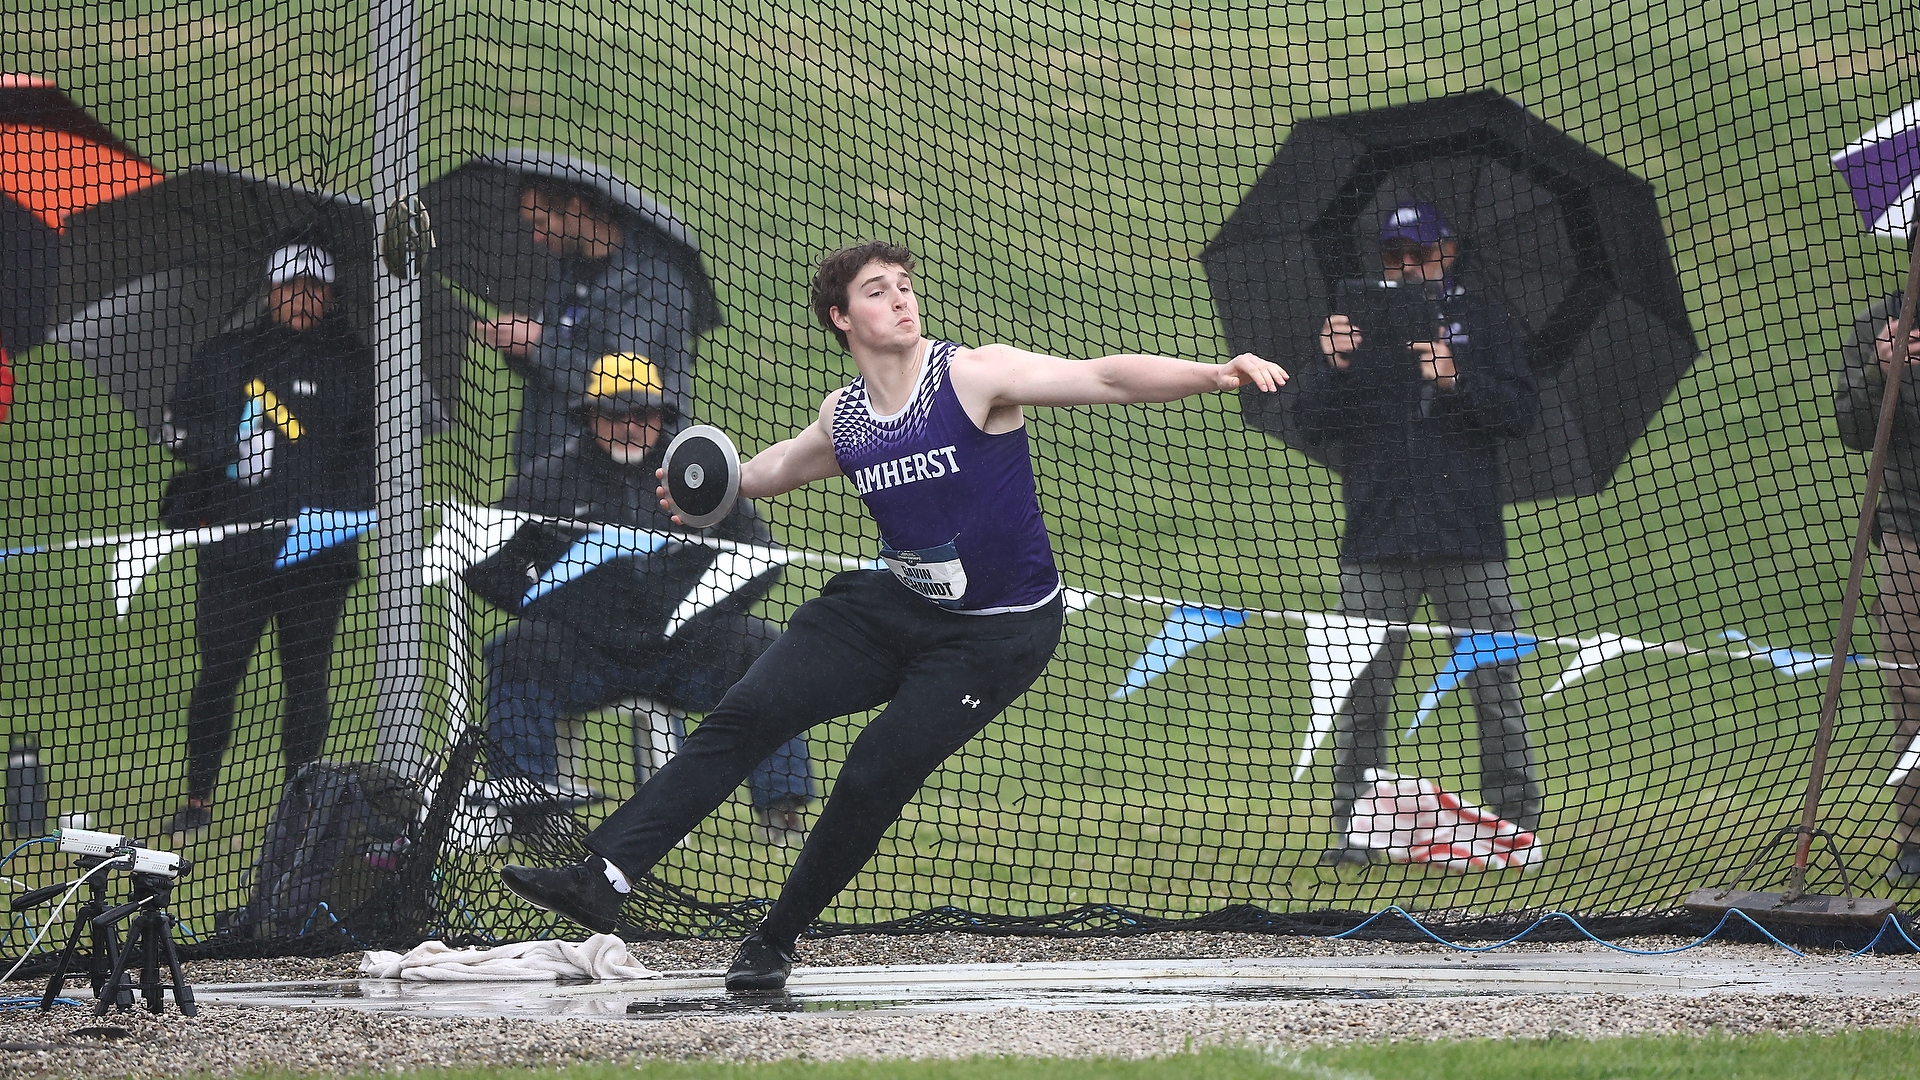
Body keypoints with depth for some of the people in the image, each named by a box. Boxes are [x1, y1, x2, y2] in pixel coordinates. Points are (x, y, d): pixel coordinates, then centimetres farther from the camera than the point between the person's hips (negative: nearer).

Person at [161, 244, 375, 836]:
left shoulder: (354, 362, 8)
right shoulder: (226, 355, 10)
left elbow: (375, 448, 5)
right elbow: (182, 426, 9)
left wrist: (340, 510, -9)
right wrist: (231, 447, -10)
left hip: (318, 553, 0)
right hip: (234, 544, 0)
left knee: (306, 679, 1)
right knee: (217, 671, -1)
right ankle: (198, 800, 10)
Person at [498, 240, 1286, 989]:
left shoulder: (974, 375, -15)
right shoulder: (842, 417, 4)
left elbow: (1104, 379, -24)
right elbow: (778, 468, 28)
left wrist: (1215, 375, -36)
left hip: (999, 632, -5)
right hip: (896, 608, 6)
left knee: (875, 777, -12)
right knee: (746, 714, -8)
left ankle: (776, 941, 10)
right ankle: (603, 878, -11)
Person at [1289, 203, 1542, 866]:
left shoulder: (1479, 322, 10)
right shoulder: (1355, 322, 12)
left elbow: (1521, 414, 0)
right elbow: (1311, 427, 4)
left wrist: (1458, 380, -15)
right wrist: (1330, 366, -13)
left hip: (1468, 543, -1)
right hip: (1375, 547, 1)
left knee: (1496, 690, -1)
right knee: (1361, 693, -2)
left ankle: (1516, 827, 6)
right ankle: (1354, 830, 4)